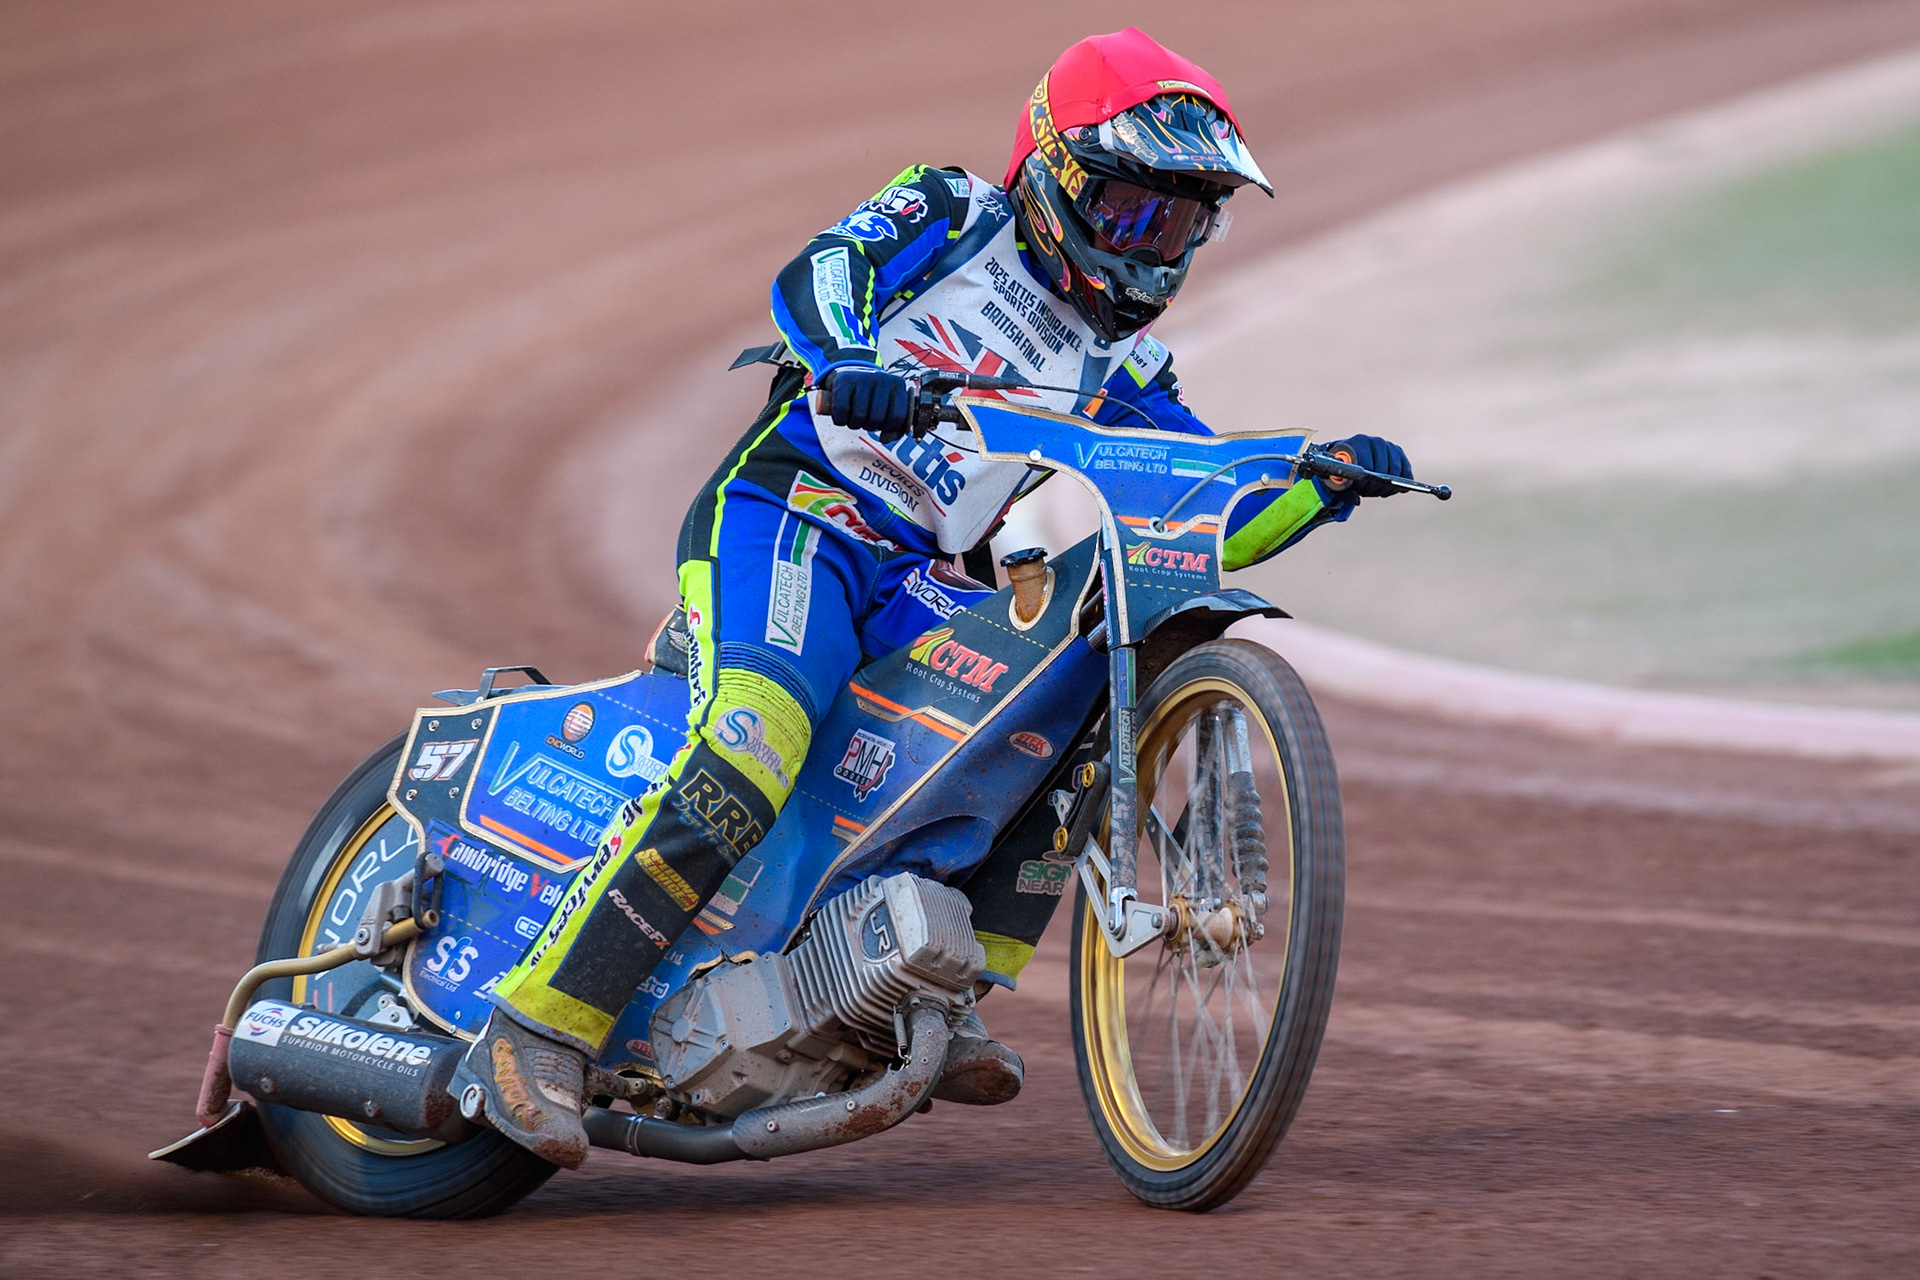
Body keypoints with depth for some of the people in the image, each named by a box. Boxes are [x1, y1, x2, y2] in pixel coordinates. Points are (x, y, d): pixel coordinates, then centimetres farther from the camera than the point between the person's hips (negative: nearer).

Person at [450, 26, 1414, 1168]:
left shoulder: (1121, 372, 20)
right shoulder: (954, 218, 6)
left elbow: (1213, 518, 13)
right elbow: (815, 274, -13)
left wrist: (1326, 483, -6)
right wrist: (846, 361, -36)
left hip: (917, 586, 7)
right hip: (788, 515, -7)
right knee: (743, 766, -30)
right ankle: (539, 1033, -30)